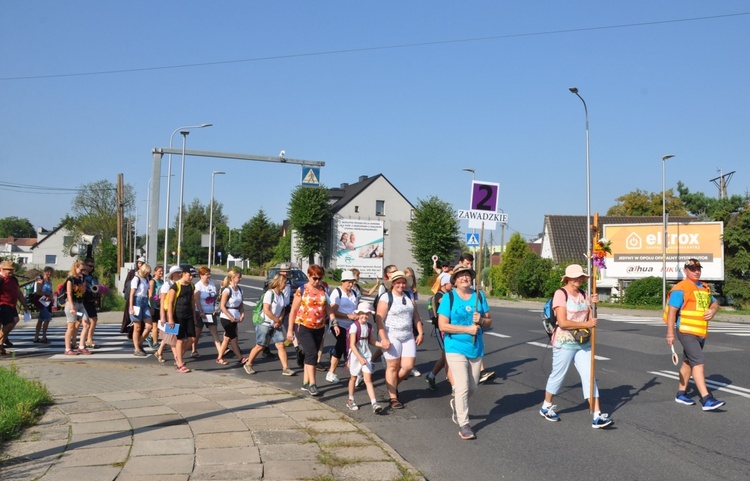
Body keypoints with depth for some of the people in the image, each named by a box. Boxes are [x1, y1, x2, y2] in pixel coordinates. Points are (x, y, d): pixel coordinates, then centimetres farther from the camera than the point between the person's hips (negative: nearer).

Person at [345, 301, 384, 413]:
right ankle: (350, 400, 30)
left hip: (366, 356, 4)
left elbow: (372, 341, 13)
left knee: (368, 379, -4)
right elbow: (352, 345, -19)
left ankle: (374, 403, -11)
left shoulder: (369, 327, 3)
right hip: (355, 356, -4)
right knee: (353, 378, 12)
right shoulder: (354, 326, -16)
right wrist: (360, 358, -25)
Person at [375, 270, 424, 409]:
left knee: (408, 365, 1)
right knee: (393, 366, 2)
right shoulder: (386, 298, -7)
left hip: (408, 337, 5)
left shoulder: (409, 297, 12)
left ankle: (393, 385, 28)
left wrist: (421, 332, 9)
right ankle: (393, 397, 13)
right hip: (391, 337, -5)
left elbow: (416, 316, 17)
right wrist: (383, 339, -18)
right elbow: (379, 319, -12)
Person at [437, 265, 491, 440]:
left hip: (476, 348, 5)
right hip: (456, 348, -5)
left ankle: (456, 403, 44)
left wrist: (481, 320, -14)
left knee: (473, 387, 15)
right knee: (462, 387, -11)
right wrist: (467, 329, -18)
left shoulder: (479, 296, 4)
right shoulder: (449, 298, -8)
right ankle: (463, 424, -1)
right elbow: (442, 325, -12)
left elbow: (489, 322, 8)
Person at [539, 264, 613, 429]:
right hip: (564, 343, -6)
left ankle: (597, 417, -3)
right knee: (557, 376, 8)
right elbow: (562, 322, -21)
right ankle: (546, 407, 30)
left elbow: (591, 319, 8)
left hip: (583, 343, 6)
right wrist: (585, 324, -20)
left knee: (589, 376, -1)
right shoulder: (560, 294, -13)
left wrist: (593, 304, -8)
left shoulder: (583, 295, 8)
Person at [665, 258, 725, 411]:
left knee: (688, 362, 16)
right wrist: (670, 333, -19)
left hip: (701, 333, 8)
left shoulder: (705, 287, 15)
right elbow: (672, 311, -15)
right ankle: (706, 400, -19)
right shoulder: (680, 289, -11)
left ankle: (681, 394, 27)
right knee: (699, 362, -16)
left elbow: (714, 302, 27)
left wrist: (713, 311, 2)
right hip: (686, 331, -8)